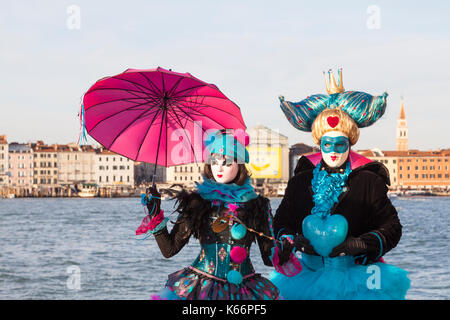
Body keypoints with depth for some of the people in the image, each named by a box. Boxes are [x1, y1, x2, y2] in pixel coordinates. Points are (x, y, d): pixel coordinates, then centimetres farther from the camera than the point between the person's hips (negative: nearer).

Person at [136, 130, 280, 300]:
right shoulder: (196, 203, 7)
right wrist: (156, 216, -5)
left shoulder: (256, 205, 7)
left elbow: (269, 258, 8)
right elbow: (169, 250, 5)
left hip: (241, 290, 1)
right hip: (200, 285, -1)